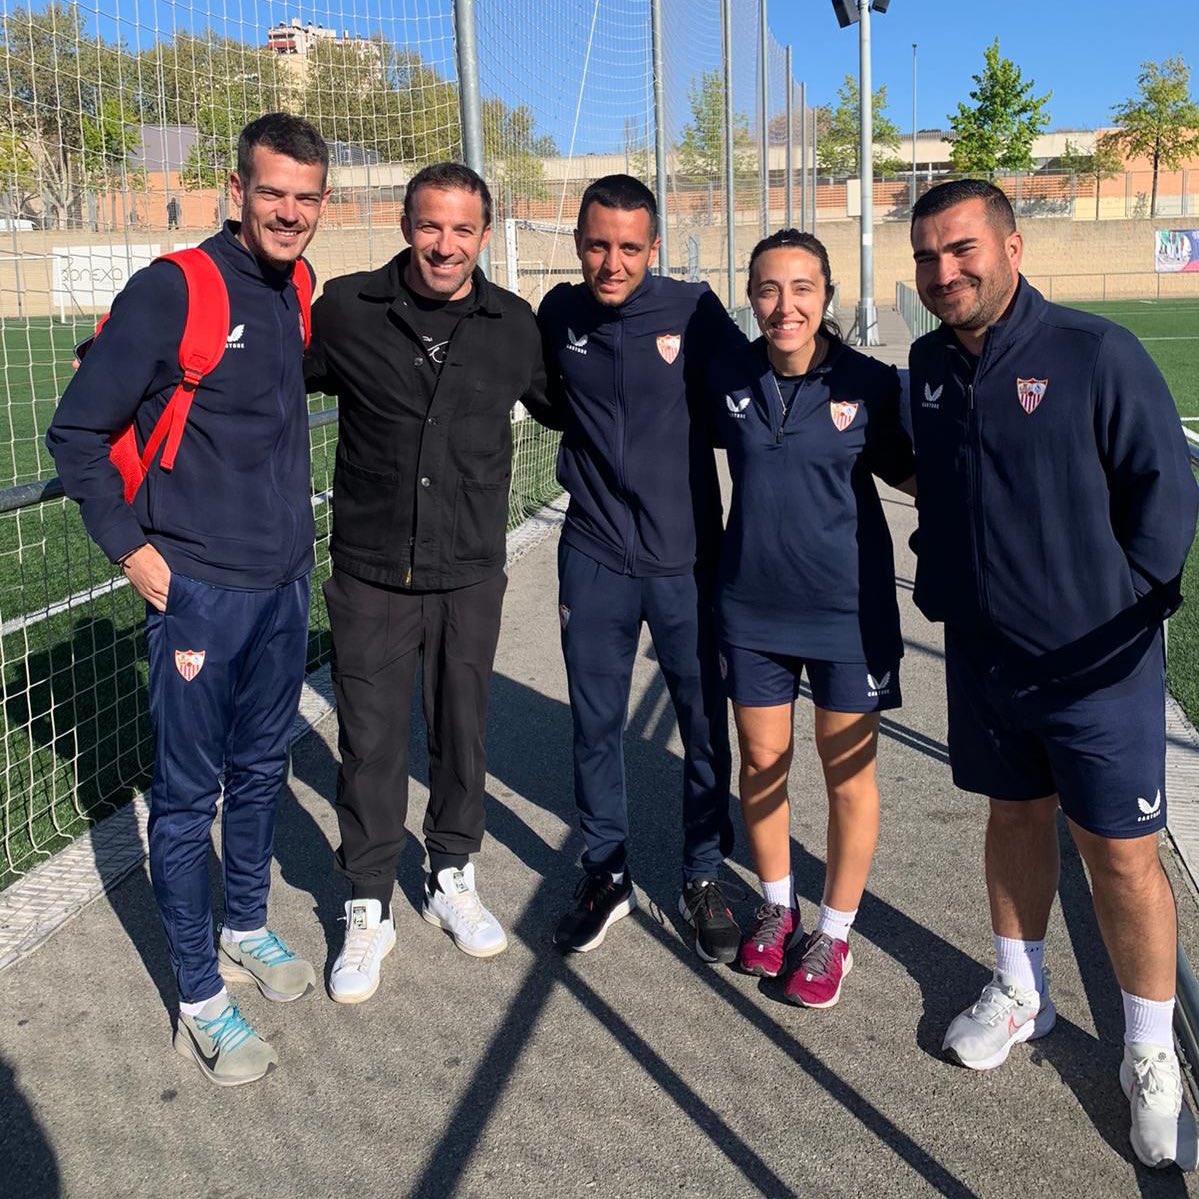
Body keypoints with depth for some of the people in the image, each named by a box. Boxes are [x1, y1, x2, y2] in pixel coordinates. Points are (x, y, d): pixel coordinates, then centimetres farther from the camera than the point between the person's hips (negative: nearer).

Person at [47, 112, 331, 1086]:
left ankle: (247, 929, 39)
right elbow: (77, 430, -9)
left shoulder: (302, 293, 5)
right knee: (188, 793, 4)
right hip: (199, 590, -6)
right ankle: (202, 1001, 17)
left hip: (285, 584, 7)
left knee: (261, 769, 19)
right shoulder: (172, 292, -15)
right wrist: (130, 546, -10)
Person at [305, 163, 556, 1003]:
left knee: (463, 729, 14)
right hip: (371, 574, -1)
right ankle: (369, 911, 24)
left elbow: (559, 405, 17)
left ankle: (453, 879, 36)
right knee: (371, 743, 5)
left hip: (470, 573, 2)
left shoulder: (514, 325, -1)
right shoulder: (346, 310, -6)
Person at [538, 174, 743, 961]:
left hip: (687, 559, -2)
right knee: (596, 726, 11)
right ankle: (606, 874, 30)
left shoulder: (694, 310, -9)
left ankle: (704, 877, 29)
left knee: (705, 726, 9)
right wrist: (599, 457, 8)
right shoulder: (558, 315, 0)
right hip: (594, 559, 2)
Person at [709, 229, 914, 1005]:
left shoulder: (871, 385, -11)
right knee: (762, 762, 14)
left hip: (847, 609, -2)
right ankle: (777, 906, 37)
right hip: (752, 606, 3)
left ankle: (834, 933, 28)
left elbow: (909, 474, 2)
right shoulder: (729, 377, -4)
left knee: (848, 773, 9)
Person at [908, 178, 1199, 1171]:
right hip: (981, 654, 5)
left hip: (1097, 663, -5)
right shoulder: (930, 365, 3)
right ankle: (1021, 993, 39)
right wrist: (945, 585, 11)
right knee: (1015, 816, 19)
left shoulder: (1096, 353, -15)